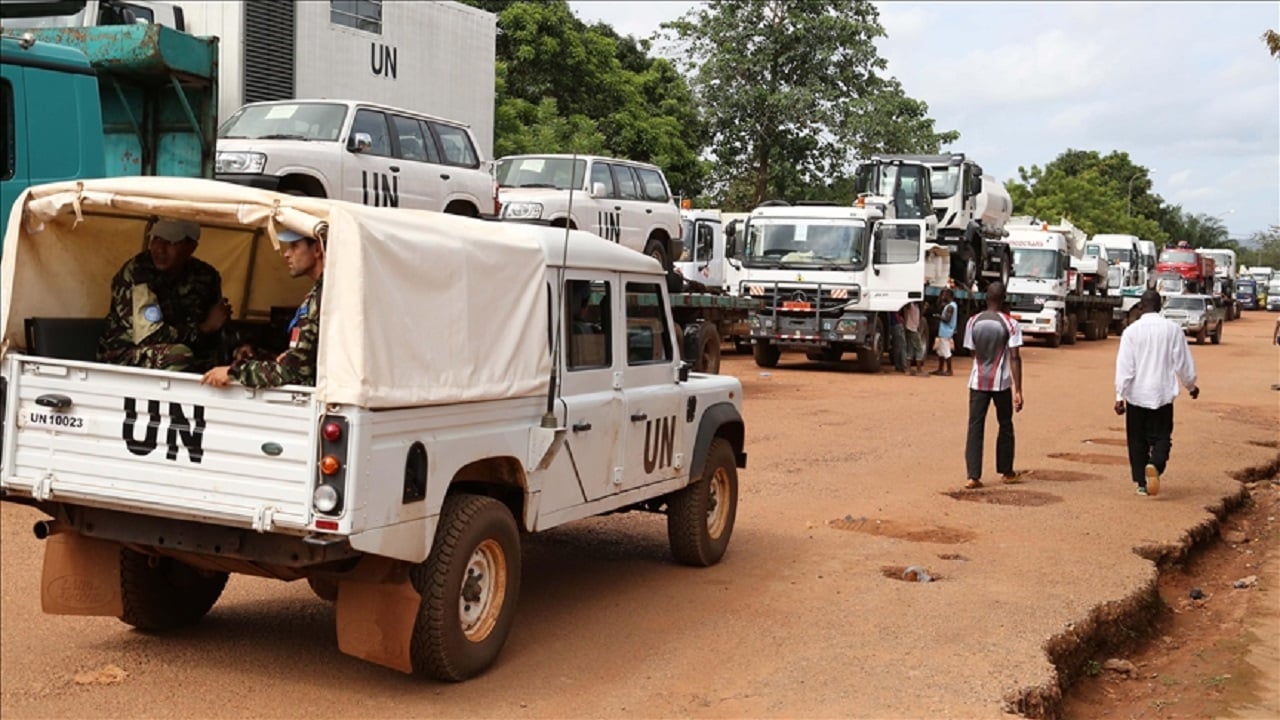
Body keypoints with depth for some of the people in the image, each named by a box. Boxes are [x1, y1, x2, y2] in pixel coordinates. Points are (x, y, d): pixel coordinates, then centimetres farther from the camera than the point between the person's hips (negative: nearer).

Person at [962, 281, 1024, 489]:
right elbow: (1014, 358, -13)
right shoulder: (1010, 323, -9)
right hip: (1001, 382, -2)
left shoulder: (973, 322, 0)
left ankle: (973, 476, -7)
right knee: (1005, 426, 16)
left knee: (975, 427, 2)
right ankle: (1006, 472, 27)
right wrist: (1018, 390, -12)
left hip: (978, 382, 2)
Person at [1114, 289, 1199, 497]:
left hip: (1136, 395, 0)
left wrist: (1120, 396, -7)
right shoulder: (1173, 330, -2)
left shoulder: (1131, 331, -7)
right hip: (1163, 394, 1)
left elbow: (1124, 366, -10)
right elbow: (1183, 363, 5)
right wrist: (1191, 386, 22)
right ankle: (1155, 465, -21)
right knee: (1161, 437, 8)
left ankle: (1141, 482, 12)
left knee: (1137, 440, 11)